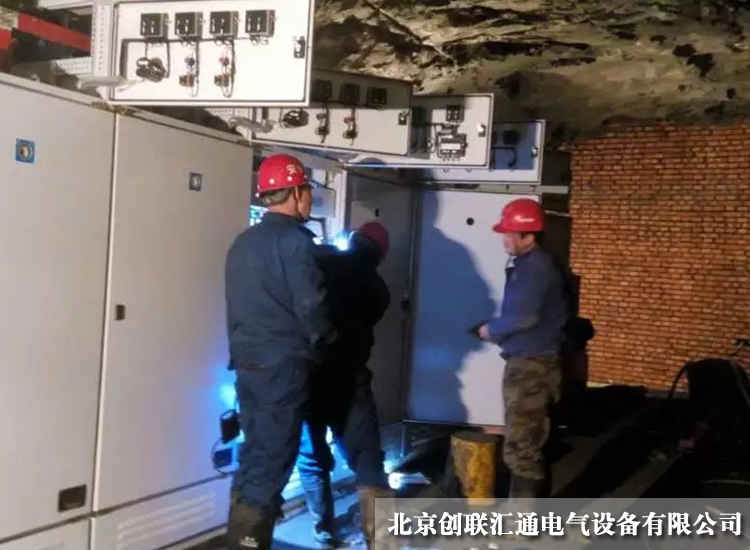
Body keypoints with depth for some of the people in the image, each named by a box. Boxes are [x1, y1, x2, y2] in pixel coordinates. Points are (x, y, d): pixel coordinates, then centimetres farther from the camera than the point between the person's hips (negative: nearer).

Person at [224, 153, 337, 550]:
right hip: (283, 366, -8)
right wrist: (323, 343, 1)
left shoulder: (243, 242, 14)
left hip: (248, 363, 8)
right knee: (271, 461, -3)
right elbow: (310, 305, -16)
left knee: (254, 457, 16)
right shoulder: (294, 239, -12)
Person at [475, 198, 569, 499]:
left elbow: (524, 316, -26)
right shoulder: (526, 264, 14)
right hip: (525, 364, 11)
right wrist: (499, 330, 4)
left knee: (521, 449, -6)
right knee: (527, 446, 19)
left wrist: (491, 330, -10)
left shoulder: (535, 266, -17)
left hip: (531, 366, -11)